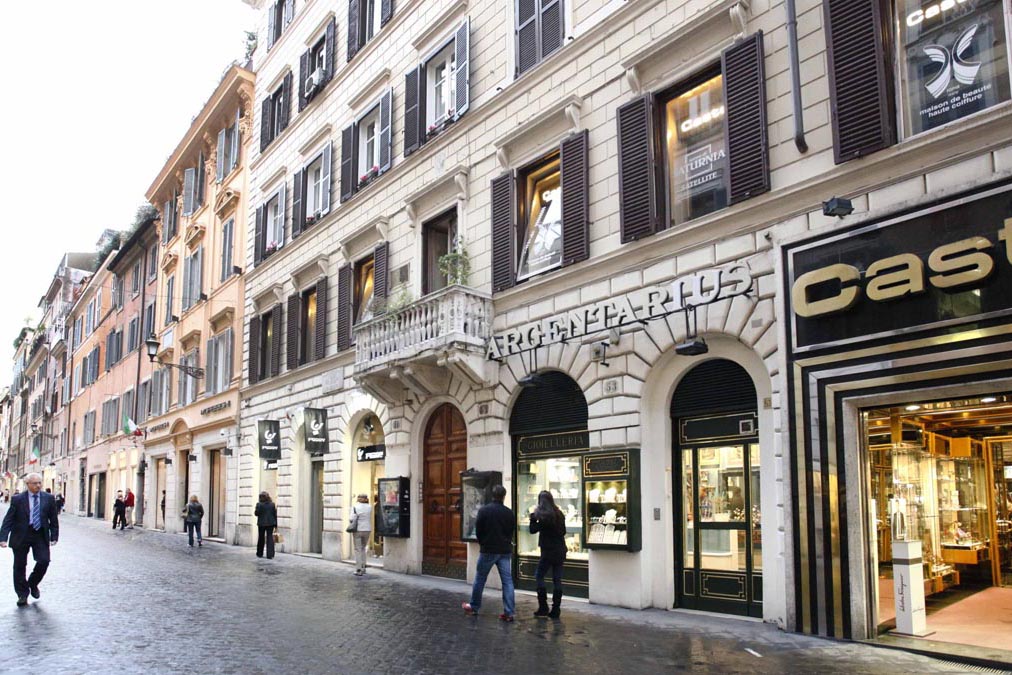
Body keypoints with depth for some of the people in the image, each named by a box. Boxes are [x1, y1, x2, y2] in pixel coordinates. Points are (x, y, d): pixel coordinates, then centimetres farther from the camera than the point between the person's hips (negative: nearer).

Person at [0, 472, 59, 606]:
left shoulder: (48, 499, 2)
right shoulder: (17, 499, -2)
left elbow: (53, 519, 7)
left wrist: (54, 537, 1)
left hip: (41, 536, 1)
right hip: (21, 536, -1)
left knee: (44, 561, -10)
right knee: (20, 566, 6)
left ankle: (33, 584, 18)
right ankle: (22, 595, 20)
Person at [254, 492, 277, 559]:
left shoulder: (259, 504, -10)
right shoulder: (272, 504, -1)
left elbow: (256, 513, -10)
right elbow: (275, 515, 1)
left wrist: (255, 509, 12)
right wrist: (275, 524, 7)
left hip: (262, 523, -1)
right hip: (271, 523, 1)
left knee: (261, 538, 13)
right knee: (270, 538, 2)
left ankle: (260, 554, 23)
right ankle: (270, 555, -5)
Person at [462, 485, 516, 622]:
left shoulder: (484, 510, -9)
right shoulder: (509, 513, 0)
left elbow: (478, 530, -4)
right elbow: (512, 531, 6)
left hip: (488, 550, -2)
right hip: (505, 550, 3)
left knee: (480, 579, 13)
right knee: (507, 581, 4)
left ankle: (474, 606, 25)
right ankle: (509, 612, 0)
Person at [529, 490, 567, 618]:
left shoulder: (544, 516, -14)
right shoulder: (559, 514, 8)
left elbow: (532, 530, -10)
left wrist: (533, 516, 1)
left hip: (549, 551, -7)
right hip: (560, 551, 7)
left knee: (539, 576, 5)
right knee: (557, 580, 8)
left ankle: (543, 607, 1)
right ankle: (555, 609, 9)